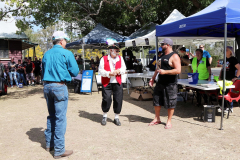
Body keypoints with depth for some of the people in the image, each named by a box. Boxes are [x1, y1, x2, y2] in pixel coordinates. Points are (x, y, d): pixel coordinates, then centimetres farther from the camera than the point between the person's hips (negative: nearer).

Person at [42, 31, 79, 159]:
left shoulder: (46, 54, 10)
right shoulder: (67, 54, -7)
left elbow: (44, 71, 18)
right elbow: (75, 72, -6)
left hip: (47, 86, 7)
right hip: (59, 87, -6)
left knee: (51, 116, 20)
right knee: (60, 118, -1)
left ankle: (49, 144, 30)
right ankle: (59, 150, 5)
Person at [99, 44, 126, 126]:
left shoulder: (120, 58, 14)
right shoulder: (104, 59, 3)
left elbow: (123, 68, 9)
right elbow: (101, 70, -4)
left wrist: (118, 71, -12)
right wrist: (109, 73, -19)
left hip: (117, 83, 3)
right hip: (107, 83, -3)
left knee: (118, 100, 1)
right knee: (106, 99, -7)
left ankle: (116, 118, 18)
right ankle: (104, 116, 16)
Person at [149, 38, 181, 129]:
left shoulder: (174, 56, -12)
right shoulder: (162, 55, 14)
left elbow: (178, 70, -21)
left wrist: (165, 72, -24)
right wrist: (153, 78, 17)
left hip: (170, 84, -8)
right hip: (160, 83, 8)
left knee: (170, 103, 3)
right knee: (156, 101, 12)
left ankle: (169, 121, 17)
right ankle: (157, 119, 26)